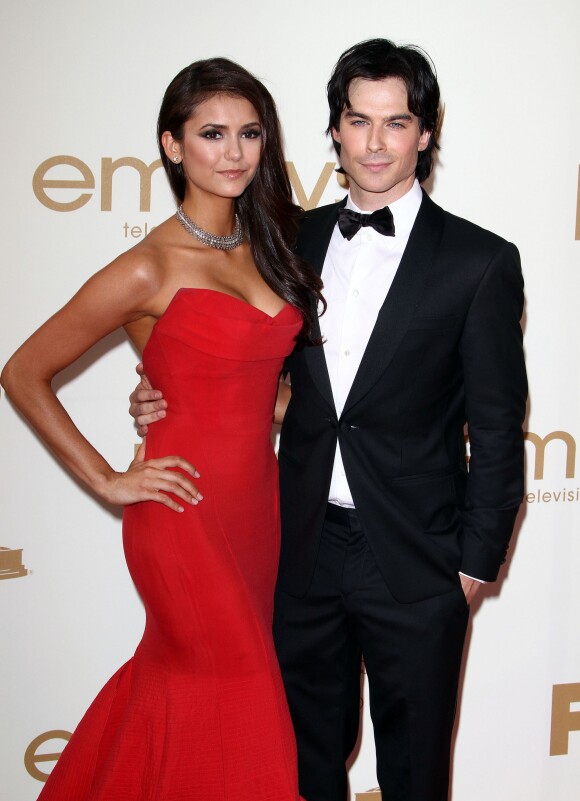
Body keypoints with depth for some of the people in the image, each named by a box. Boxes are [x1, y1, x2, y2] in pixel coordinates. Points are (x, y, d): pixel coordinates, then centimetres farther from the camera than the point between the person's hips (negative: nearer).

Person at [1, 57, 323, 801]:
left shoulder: (266, 245, 6)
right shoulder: (150, 269, -13)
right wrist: (107, 480, -9)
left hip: (259, 504, 6)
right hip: (187, 514, -6)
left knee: (177, 679, 19)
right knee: (235, 704, 5)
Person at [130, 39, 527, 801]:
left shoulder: (480, 261, -9)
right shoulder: (297, 238, 3)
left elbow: (497, 429, -7)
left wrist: (476, 561, -6)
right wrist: (172, 396, -2)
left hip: (415, 559, -3)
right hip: (305, 545, 4)